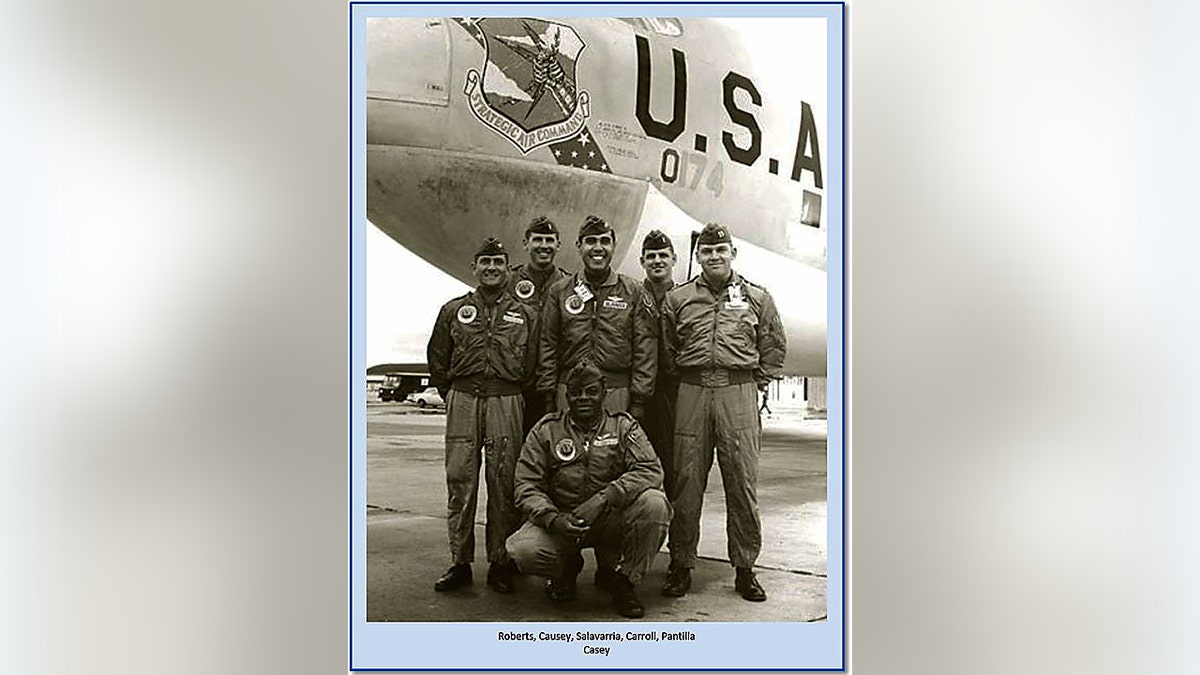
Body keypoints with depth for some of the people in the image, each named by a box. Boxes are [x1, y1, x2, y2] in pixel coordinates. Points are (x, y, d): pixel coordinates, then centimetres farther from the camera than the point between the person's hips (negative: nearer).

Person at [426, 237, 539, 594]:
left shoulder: (524, 315, 11)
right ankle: (459, 562, 8)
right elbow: (437, 360, 14)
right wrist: (452, 394, 10)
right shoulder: (453, 310, 12)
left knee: (503, 482, 0)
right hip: (462, 403, 1)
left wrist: (512, 395, 4)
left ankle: (499, 562, 9)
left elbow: (532, 365, 10)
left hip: (506, 402, -1)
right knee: (460, 480, 0)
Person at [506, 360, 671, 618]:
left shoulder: (624, 426, 1)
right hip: (561, 520, 0)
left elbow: (650, 470, -14)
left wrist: (603, 498, -29)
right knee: (524, 550, -29)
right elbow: (527, 485, -4)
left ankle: (625, 581, -5)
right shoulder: (546, 430, 2)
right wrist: (553, 518, -26)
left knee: (653, 503, -29)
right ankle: (567, 566, 11)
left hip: (613, 520, 0)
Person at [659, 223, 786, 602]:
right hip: (692, 394, 0)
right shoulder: (677, 300, 10)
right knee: (686, 482, 1)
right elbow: (664, 348, 14)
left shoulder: (757, 298, 10)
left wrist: (757, 382, 8)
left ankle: (745, 568, 12)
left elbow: (775, 346, 16)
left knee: (743, 482, 1)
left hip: (739, 394, 0)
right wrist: (682, 380, 5)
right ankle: (681, 566, 12)